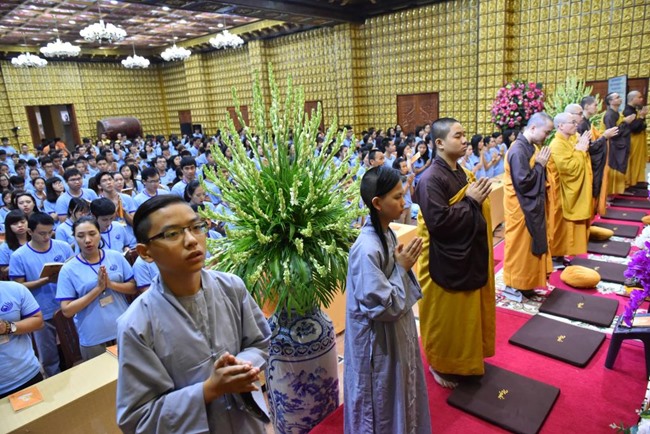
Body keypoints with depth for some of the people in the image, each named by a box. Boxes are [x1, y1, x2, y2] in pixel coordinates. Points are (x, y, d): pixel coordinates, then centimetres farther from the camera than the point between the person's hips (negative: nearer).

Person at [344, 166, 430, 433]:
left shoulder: (387, 233, -2)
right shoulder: (367, 249, -31)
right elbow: (384, 307, -28)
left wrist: (403, 265, -2)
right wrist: (402, 267, -21)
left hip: (397, 331, 9)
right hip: (378, 340, -9)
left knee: (399, 391, 28)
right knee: (383, 401, 16)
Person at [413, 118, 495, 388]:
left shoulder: (462, 173, 7)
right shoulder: (431, 179, -21)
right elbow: (438, 221, -29)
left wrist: (479, 199, 0)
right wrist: (470, 201, -21)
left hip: (469, 257, 9)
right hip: (446, 263, -9)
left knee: (467, 313, 22)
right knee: (446, 317, 8)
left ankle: (464, 359, 42)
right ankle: (441, 365, 29)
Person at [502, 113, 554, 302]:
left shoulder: (531, 146, 7)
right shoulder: (518, 150, -23)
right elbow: (523, 182, -26)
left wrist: (541, 164, -3)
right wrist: (540, 164, -17)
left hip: (531, 205, 10)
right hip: (521, 207, -10)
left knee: (529, 244, 17)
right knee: (519, 246, 2)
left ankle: (525, 282, 29)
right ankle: (513, 285, 15)